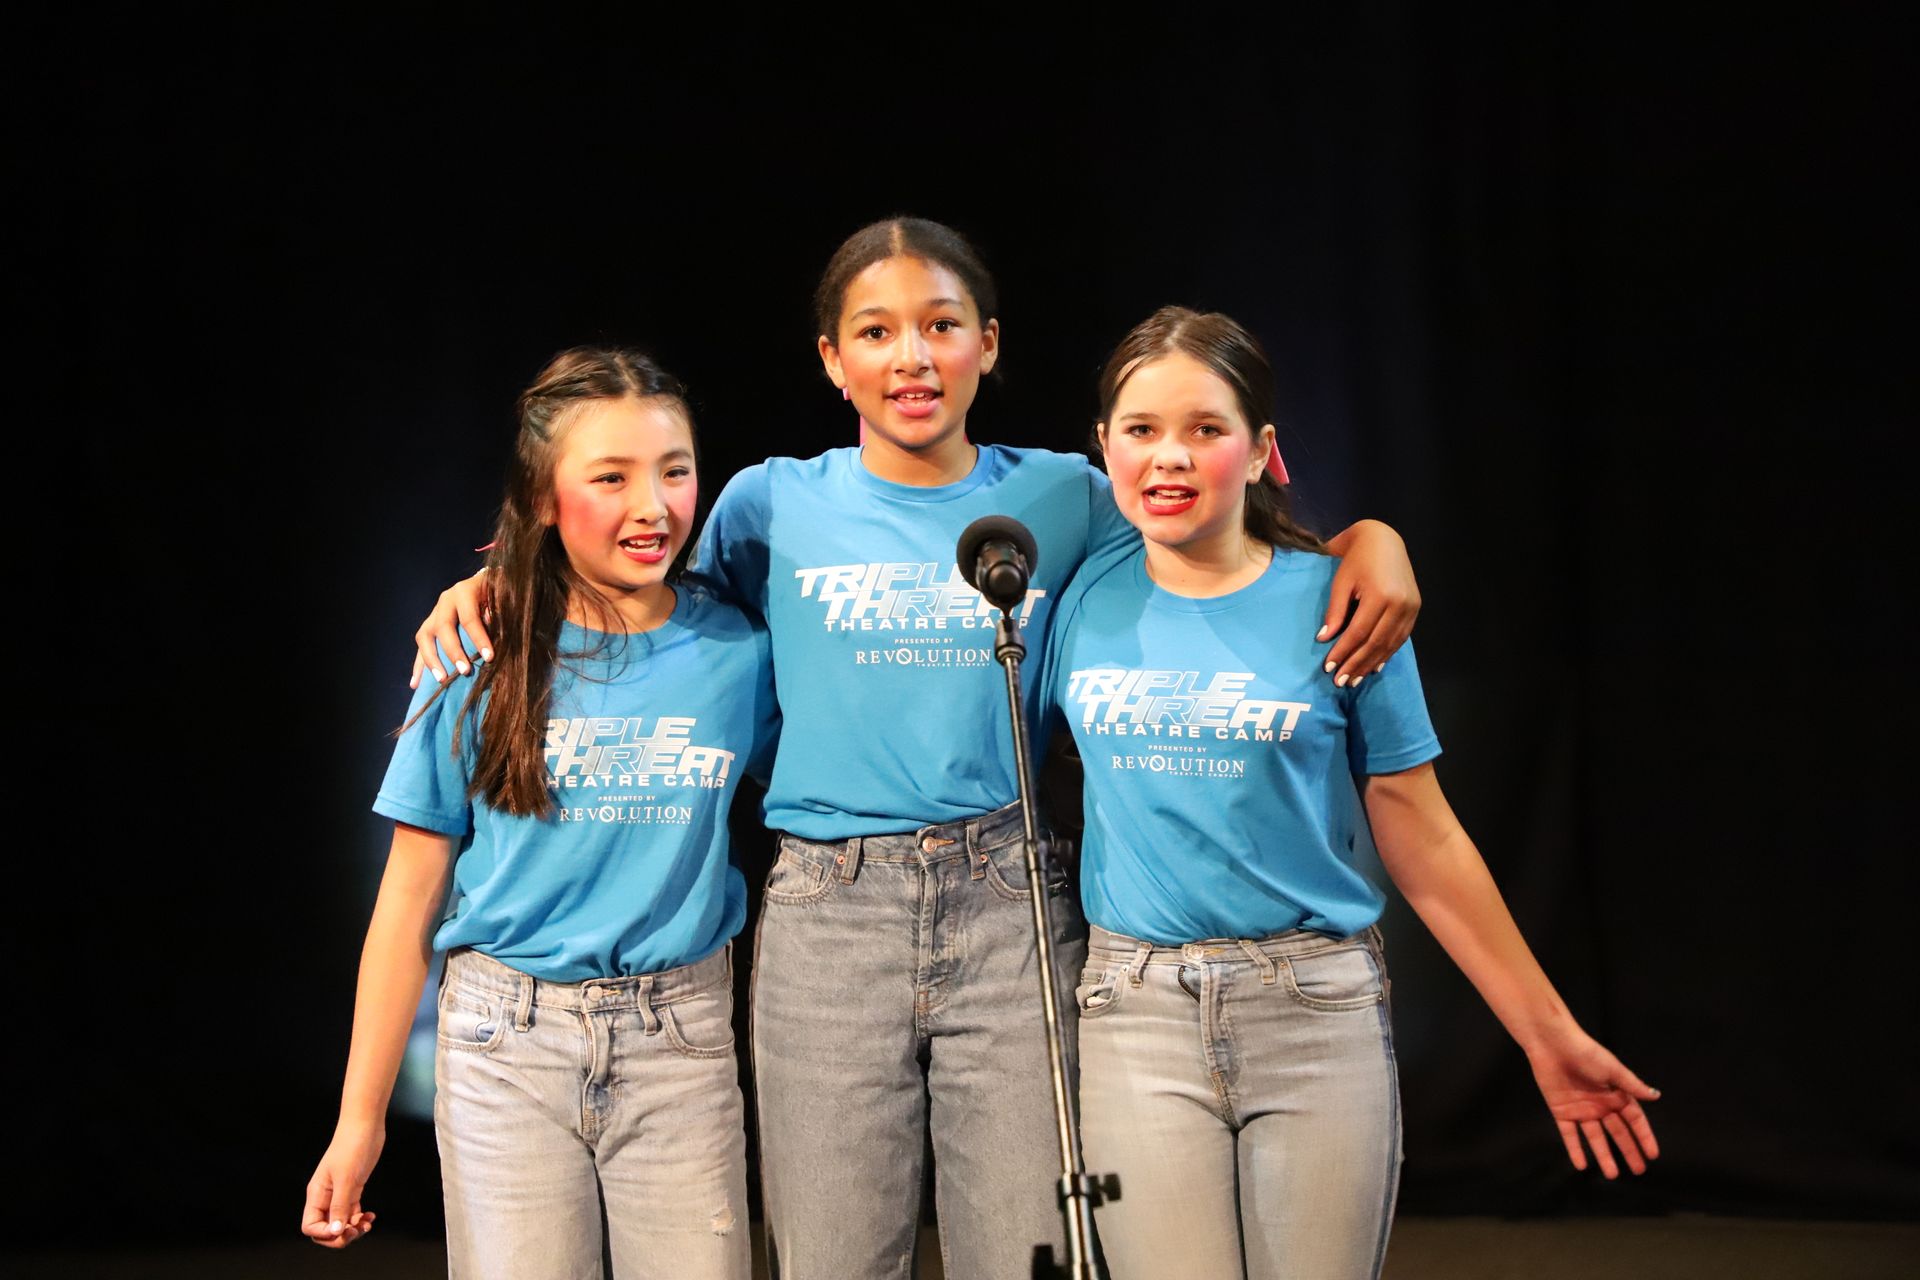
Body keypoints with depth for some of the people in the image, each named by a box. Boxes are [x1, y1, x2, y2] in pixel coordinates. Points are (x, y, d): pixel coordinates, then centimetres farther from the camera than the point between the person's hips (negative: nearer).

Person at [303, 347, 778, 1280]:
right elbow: (408, 901, 0)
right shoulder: (485, 668, -3)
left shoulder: (737, 654, 0)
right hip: (508, 1040, -1)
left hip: (678, 1043, 1)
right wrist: (360, 1120, -1)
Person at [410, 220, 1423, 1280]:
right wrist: (494, 580, 5)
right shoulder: (773, 506, 7)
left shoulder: (1060, 497, 8)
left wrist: (1369, 539, -1)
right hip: (827, 919, 0)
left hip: (1009, 913, 0)